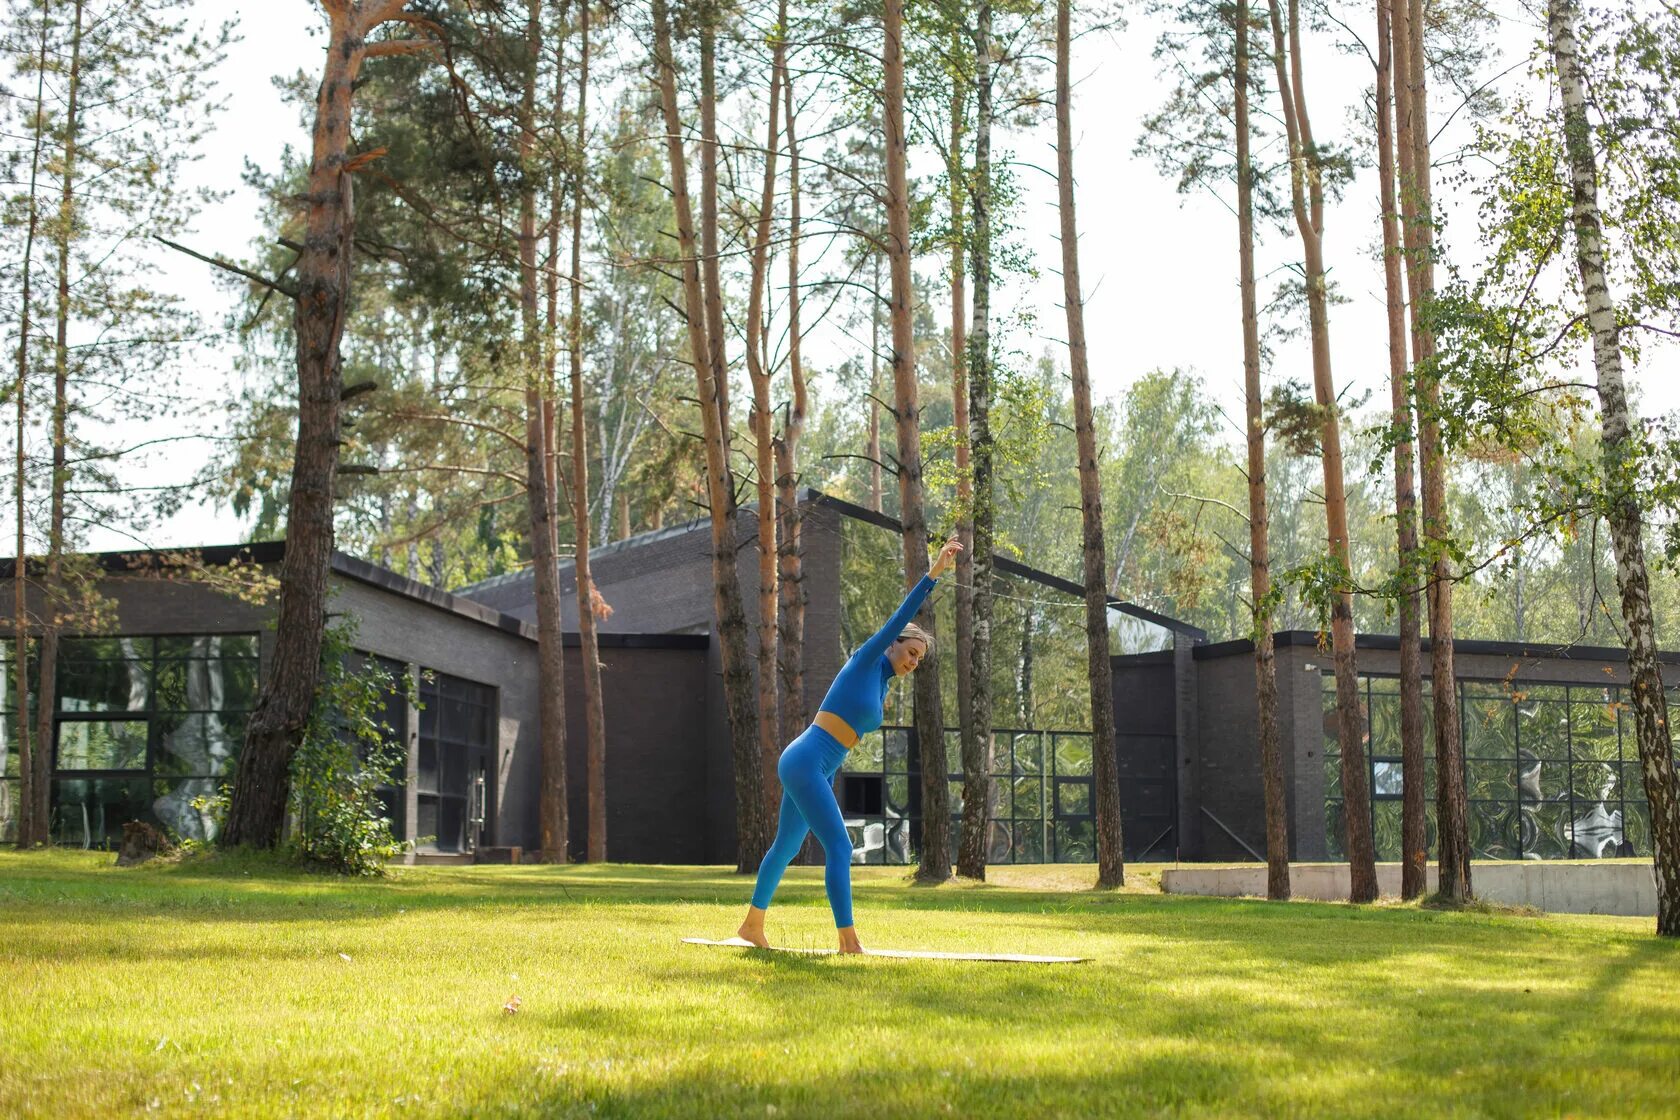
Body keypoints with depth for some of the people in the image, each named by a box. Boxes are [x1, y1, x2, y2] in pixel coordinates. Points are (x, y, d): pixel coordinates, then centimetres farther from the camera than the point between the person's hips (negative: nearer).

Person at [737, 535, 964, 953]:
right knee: (839, 848, -13)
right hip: (805, 761, -9)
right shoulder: (866, 660, -6)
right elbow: (901, 616, -14)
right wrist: (934, 573, -17)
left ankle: (752, 925, 31)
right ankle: (848, 939, -15)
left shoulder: (882, 687, 17)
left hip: (818, 771, 10)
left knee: (786, 847, 18)